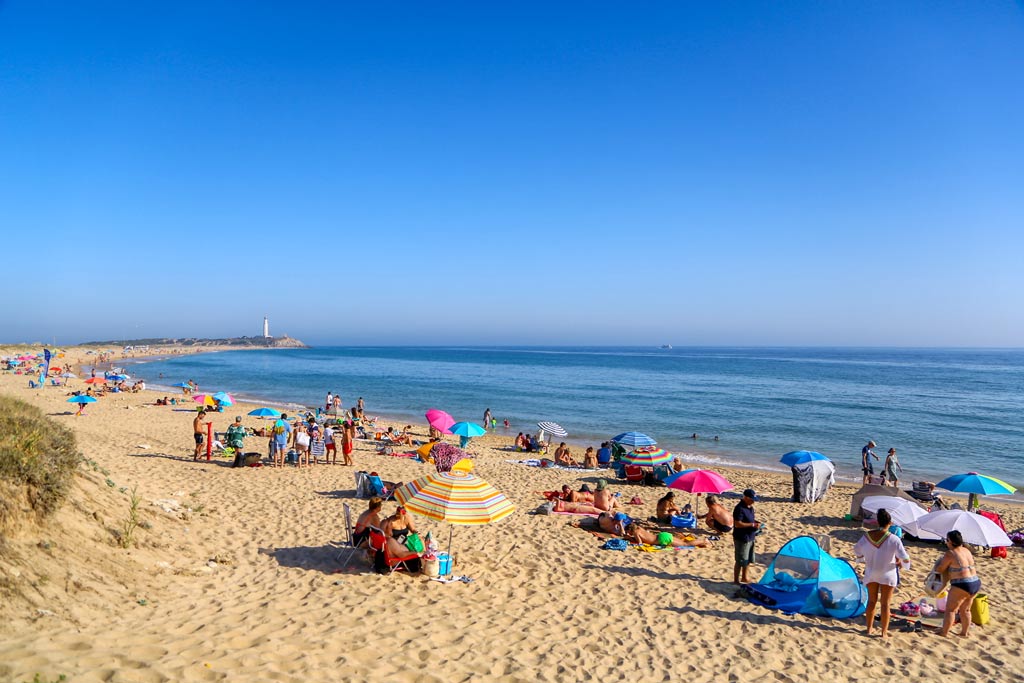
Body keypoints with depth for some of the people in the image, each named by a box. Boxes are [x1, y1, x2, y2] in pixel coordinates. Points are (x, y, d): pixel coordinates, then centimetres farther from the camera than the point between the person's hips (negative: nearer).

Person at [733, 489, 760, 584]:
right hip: (741, 538, -9)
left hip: (750, 537, 9)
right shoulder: (739, 508, -22)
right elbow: (737, 524, -25)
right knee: (740, 561, -1)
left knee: (748, 559, 20)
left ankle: (744, 577, 35)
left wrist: (756, 522, 0)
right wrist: (752, 525, -24)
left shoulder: (750, 507, 7)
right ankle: (736, 580, 11)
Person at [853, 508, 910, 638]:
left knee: (871, 601, 16)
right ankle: (884, 632, 10)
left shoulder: (867, 536, -9)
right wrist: (901, 563, 5)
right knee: (885, 603, 6)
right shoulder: (893, 539, -19)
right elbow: (905, 559, -17)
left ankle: (869, 628, 25)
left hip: (871, 573, 3)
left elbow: (857, 552, 3)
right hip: (887, 574, -3)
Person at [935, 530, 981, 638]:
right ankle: (964, 633, 26)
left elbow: (940, 569, -8)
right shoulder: (966, 550, 9)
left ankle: (944, 633, 3)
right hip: (976, 583, 8)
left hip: (962, 585, -8)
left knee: (950, 609, 1)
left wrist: (940, 562, 13)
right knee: (965, 610, 20)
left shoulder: (950, 553, -14)